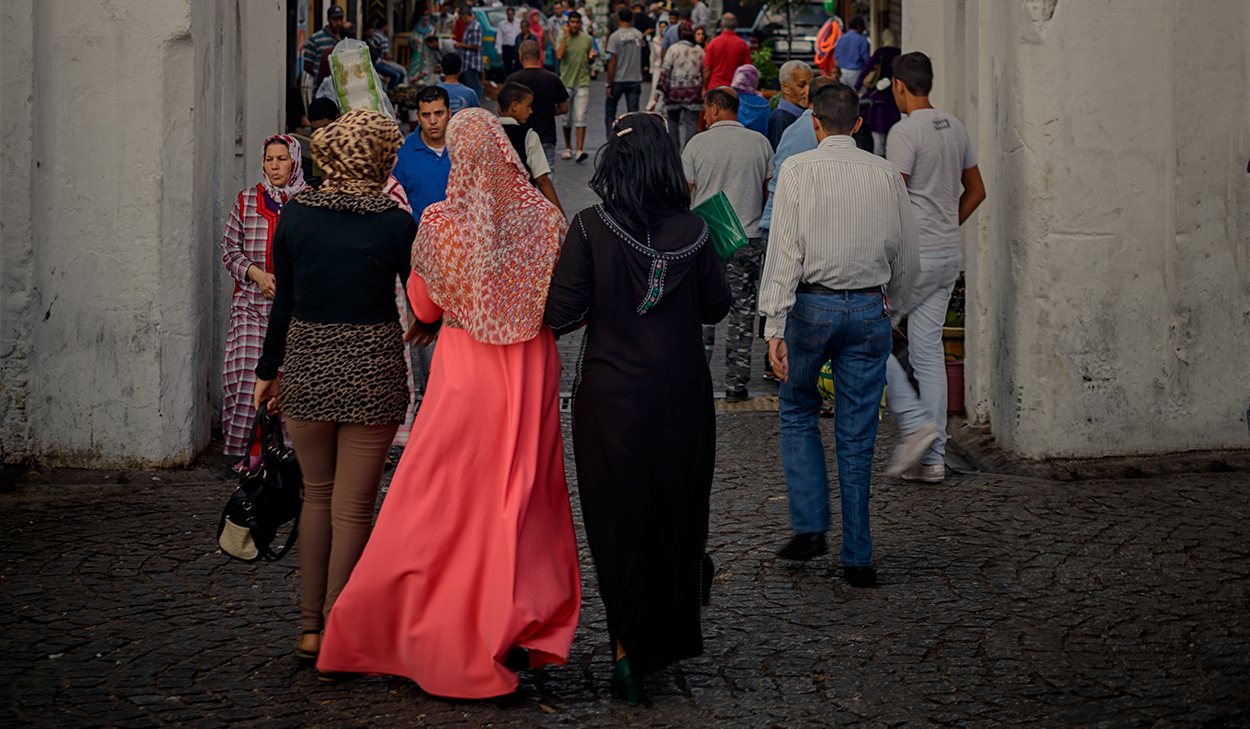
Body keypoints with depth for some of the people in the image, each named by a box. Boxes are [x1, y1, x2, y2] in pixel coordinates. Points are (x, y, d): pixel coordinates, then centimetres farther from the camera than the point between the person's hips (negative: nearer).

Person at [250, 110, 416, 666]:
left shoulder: (295, 216, -2)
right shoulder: (397, 223, -8)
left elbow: (284, 302, 3)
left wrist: (269, 370, 13)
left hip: (307, 365, 2)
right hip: (373, 370, -2)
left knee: (316, 495, 18)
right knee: (352, 506, 5)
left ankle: (310, 627, 19)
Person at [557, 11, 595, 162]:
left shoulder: (588, 39, 6)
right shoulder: (562, 38, 1)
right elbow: (559, 55, -17)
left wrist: (591, 57, -8)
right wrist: (566, 35, -15)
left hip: (582, 83, -1)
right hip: (566, 82, 1)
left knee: (580, 118, -11)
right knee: (567, 118, 9)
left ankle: (580, 150, -15)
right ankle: (568, 148, 23)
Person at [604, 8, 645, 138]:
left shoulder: (615, 36, -12)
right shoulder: (638, 34, 0)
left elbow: (612, 62, -12)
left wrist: (609, 85, -9)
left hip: (618, 80, -3)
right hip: (635, 80, 3)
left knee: (610, 110, 10)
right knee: (633, 113, 5)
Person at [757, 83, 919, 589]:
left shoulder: (798, 170, -5)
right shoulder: (886, 175, 4)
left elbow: (785, 250, -11)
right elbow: (907, 258, 10)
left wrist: (775, 326, -12)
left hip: (812, 304, -2)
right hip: (870, 308, 2)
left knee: (798, 412, 19)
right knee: (857, 436, 7)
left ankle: (810, 526, 8)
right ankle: (858, 557, 9)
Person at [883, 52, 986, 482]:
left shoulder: (905, 132, -13)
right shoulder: (955, 129, 12)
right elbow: (975, 191, 19)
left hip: (913, 256, -8)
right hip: (949, 255, 8)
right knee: (928, 351, 10)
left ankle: (915, 423, -8)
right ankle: (932, 458, 9)